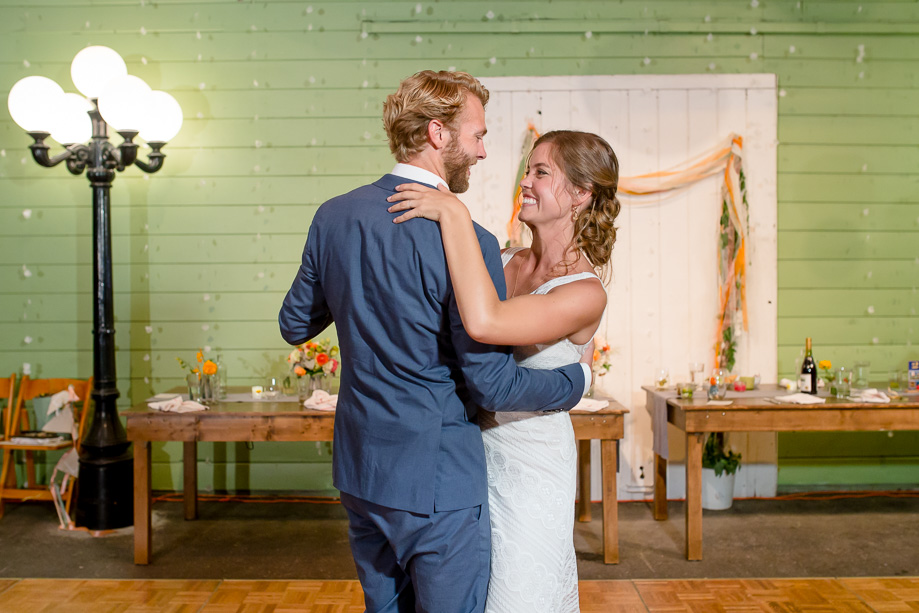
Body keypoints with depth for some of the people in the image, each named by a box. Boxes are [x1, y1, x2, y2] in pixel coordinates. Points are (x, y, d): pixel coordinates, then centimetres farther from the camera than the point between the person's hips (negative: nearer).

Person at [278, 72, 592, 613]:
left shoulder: (333, 217, -1)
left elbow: (295, 325, 11)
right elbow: (491, 385, -18)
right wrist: (578, 379, -2)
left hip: (359, 467, 7)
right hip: (436, 478, -7)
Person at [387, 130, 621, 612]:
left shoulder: (586, 295, -21)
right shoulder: (505, 261, 1)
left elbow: (483, 322, -37)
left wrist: (454, 214, -32)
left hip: (530, 468, -7)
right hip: (475, 455, 7)